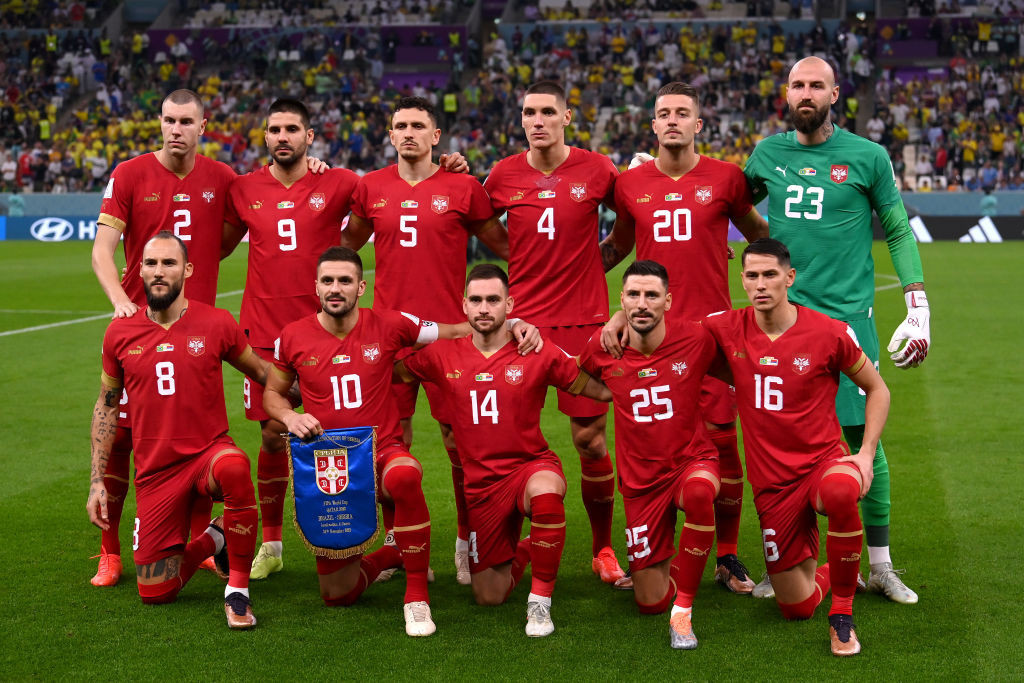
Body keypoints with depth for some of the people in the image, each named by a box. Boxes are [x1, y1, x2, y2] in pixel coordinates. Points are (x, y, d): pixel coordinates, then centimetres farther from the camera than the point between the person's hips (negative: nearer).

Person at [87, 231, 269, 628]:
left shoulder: (216, 324, -5)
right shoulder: (121, 332, 1)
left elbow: (262, 373, 12)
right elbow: (106, 407, 11)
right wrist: (97, 482, 7)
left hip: (209, 452, -2)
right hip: (155, 472, 2)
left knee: (234, 467, -41)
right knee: (155, 593, -2)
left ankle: (238, 589, -23)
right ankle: (213, 540, 29)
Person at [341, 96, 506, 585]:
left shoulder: (463, 187, 1)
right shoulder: (371, 188, 8)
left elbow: (501, 244, 12)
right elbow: (348, 242, 25)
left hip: (448, 327, -2)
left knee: (460, 439, 0)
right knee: (392, 440, 6)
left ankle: (467, 543, 14)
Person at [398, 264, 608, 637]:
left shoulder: (538, 354, -8)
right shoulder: (442, 356, -2)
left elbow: (600, 389, -6)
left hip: (531, 464, -3)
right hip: (481, 482, 3)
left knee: (546, 491, -43)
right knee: (490, 597, 7)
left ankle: (540, 600, -22)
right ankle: (520, 552, 44)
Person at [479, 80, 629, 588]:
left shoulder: (596, 170, -2)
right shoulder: (503, 175, 3)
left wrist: (594, 262, 7)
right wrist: (519, 272, 9)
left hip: (583, 319, -1)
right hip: (520, 317, 1)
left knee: (591, 438, 2)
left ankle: (603, 550, 16)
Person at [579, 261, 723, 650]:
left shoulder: (696, 339, -13)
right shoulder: (602, 348, -9)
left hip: (692, 460, -2)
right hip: (640, 479, 2)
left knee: (699, 493, -42)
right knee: (650, 603, 6)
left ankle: (683, 611, -25)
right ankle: (664, 562, 45)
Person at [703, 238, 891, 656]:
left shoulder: (830, 334, -9)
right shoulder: (726, 330, -4)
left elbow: (877, 389, 5)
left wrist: (866, 454, -6)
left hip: (825, 461, -2)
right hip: (772, 483, 2)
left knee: (839, 492, -42)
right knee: (796, 608, 4)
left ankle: (843, 614, -20)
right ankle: (821, 572, 43)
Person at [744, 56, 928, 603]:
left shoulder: (867, 157, 1)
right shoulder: (768, 153, 9)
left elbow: (899, 233, 7)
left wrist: (919, 311, 2)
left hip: (848, 314, -2)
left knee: (863, 434, -1)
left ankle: (880, 566, 14)